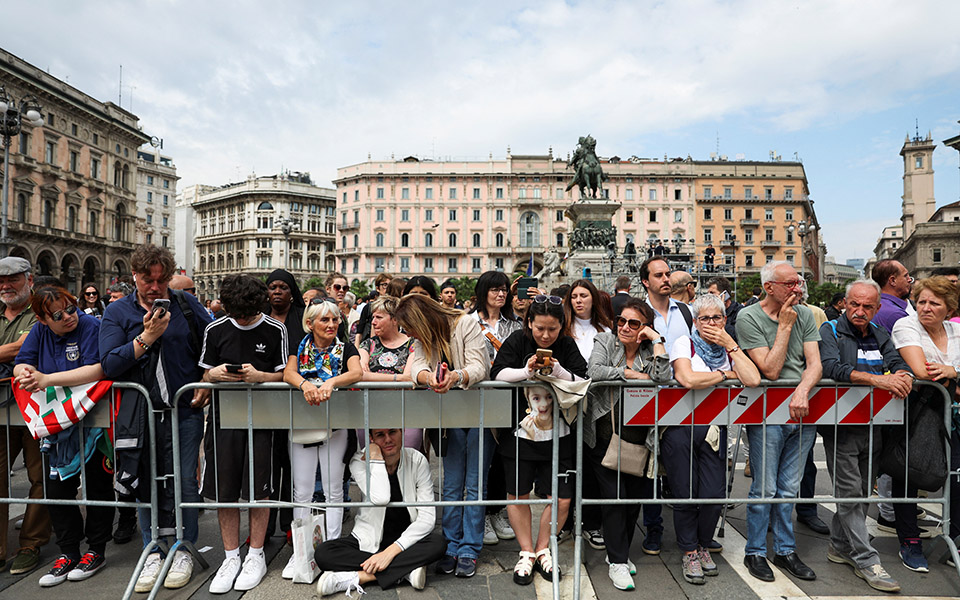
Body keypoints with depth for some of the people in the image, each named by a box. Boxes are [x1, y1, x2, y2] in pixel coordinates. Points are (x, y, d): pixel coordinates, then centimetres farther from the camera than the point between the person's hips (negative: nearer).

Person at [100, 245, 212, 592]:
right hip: (141, 414, 1)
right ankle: (153, 551, 26)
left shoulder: (187, 305, 4)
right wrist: (147, 338, -19)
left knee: (184, 481, 2)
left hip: (184, 410, -1)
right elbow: (109, 364, -7)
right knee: (146, 482, 10)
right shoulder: (117, 313, 3)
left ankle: (184, 550, 19)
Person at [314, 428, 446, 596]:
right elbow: (380, 498, -32)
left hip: (407, 538, -1)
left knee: (438, 543, -31)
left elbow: (427, 517, -17)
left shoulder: (417, 461, -13)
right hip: (369, 540, 1)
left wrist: (391, 551, -25)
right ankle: (406, 570, -23)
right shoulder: (360, 461, -13)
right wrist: (376, 459, -25)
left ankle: (360, 577, -24)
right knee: (323, 553, -25)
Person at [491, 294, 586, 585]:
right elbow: (497, 374, -8)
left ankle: (542, 550, 27)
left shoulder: (567, 345, 0)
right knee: (518, 494, 8)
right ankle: (527, 553, 29)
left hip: (557, 434, 1)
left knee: (561, 498, 3)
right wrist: (526, 371, -24)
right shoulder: (516, 341, -3)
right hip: (519, 431, -1)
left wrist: (559, 372, -22)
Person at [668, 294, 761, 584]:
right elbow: (688, 379, -19)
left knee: (713, 495, -2)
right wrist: (725, 374, -4)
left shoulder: (731, 349, 11)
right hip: (680, 426, -3)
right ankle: (689, 553, 24)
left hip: (713, 428, 3)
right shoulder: (684, 344, -1)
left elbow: (753, 380, -8)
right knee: (685, 496, 1)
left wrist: (730, 345, -6)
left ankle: (703, 546, 26)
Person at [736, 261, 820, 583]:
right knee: (765, 489, 1)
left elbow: (814, 364, 0)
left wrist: (803, 391, -19)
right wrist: (784, 326, -12)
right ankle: (756, 553, 18)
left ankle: (785, 550, 28)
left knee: (789, 489, 13)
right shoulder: (748, 317, -8)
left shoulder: (804, 314, 7)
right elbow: (770, 370, -14)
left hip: (803, 409, 4)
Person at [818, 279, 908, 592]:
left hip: (873, 423, 6)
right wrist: (878, 380, -29)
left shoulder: (880, 335, 13)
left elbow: (899, 363, 3)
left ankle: (840, 546, 28)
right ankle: (866, 560, 5)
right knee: (850, 491, -3)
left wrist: (902, 376, -21)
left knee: (861, 490, 13)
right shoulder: (830, 330, -6)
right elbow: (831, 368, -21)